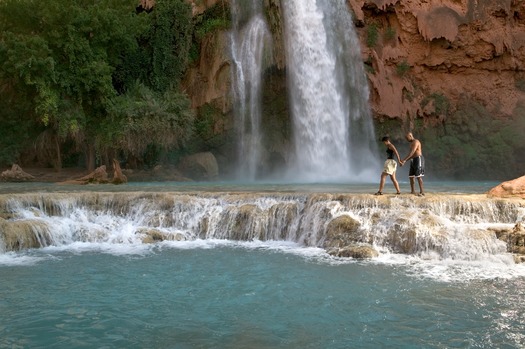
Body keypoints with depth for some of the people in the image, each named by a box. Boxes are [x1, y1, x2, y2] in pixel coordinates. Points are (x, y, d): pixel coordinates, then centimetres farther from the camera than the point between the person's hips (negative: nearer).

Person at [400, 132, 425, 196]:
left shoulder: (416, 142, -13)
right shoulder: (412, 143, 21)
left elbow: (412, 152, -21)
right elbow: (411, 155, 24)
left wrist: (404, 160, -23)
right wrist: (404, 161, 15)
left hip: (418, 160, -10)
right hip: (413, 161, 10)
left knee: (418, 176, -15)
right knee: (411, 176, 5)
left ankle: (422, 192, -15)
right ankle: (413, 191, 7)